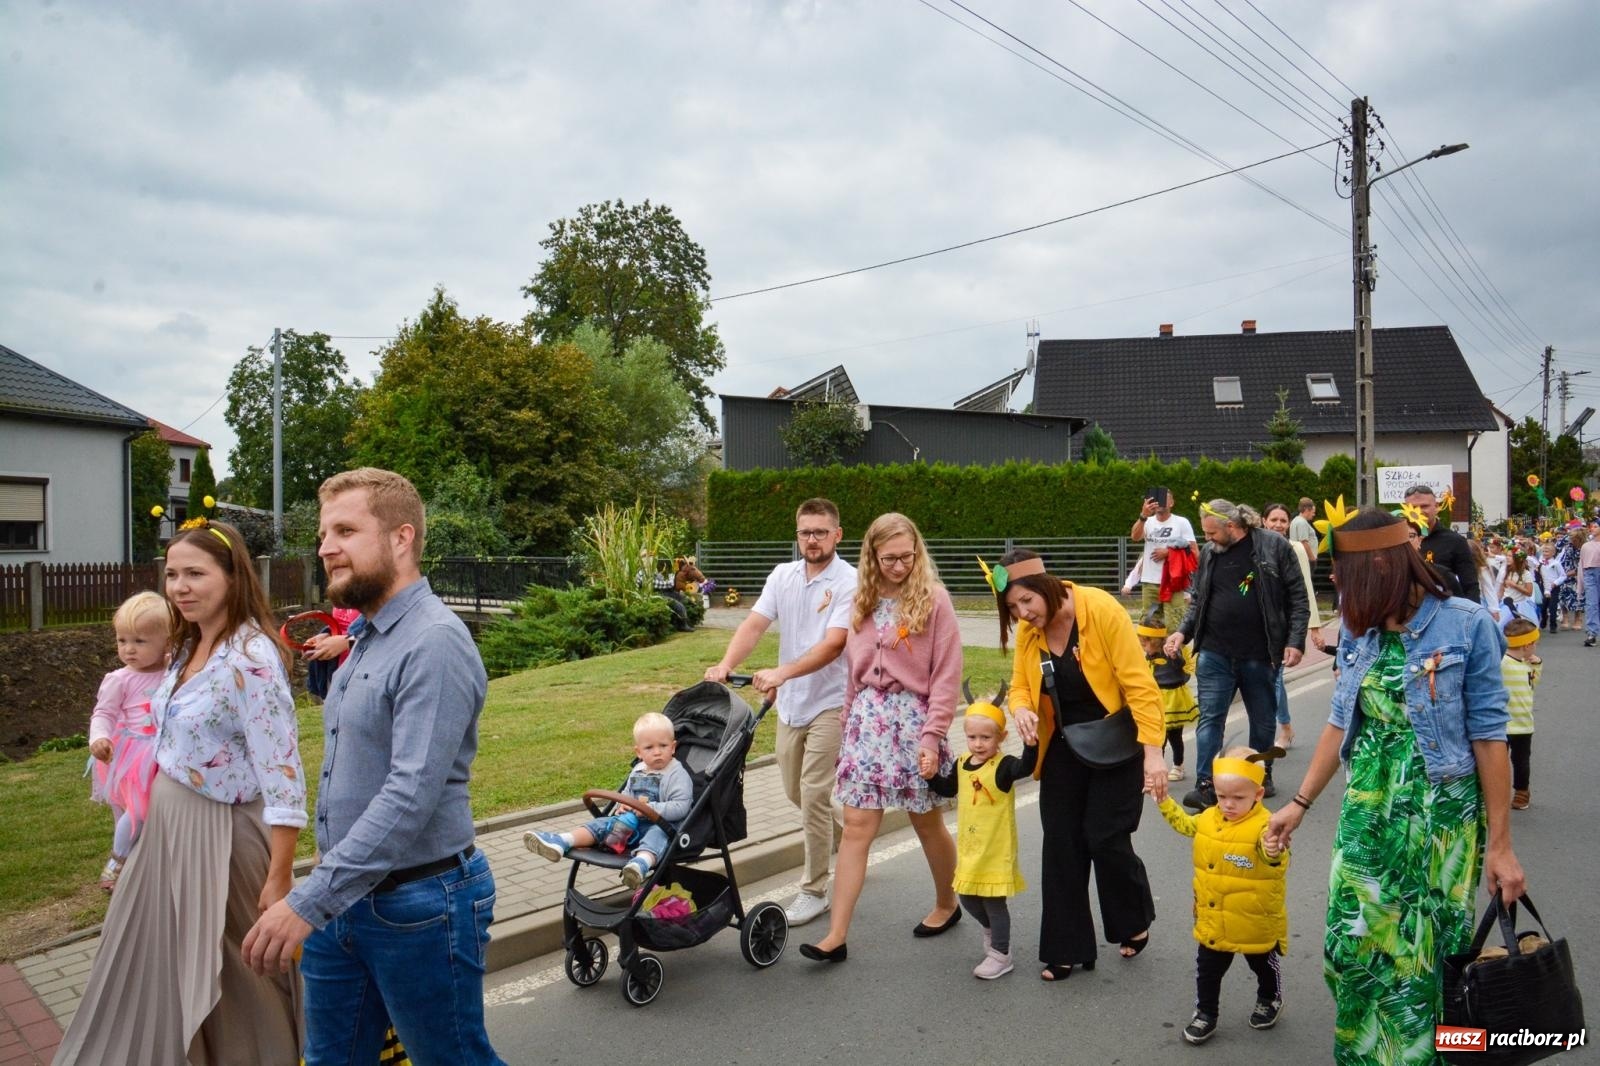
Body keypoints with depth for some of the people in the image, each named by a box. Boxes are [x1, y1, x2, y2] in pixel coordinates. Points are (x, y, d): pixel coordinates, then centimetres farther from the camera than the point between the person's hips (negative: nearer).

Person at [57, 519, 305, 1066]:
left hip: (219, 836, -9)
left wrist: (280, 879, -24)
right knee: (158, 963, 23)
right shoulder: (192, 647, 5)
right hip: (166, 826, 9)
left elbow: (282, 775, -25)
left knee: (226, 977, 9)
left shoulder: (252, 657, -23)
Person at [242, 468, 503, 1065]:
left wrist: (308, 902, -28)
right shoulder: (367, 640, 10)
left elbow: (411, 796, -28)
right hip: (345, 897, 9)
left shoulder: (433, 644, -21)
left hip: (419, 906, -8)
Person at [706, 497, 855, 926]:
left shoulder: (849, 582, -13)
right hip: (791, 703, 6)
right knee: (796, 792, 17)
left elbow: (833, 644, -24)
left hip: (830, 702, -6)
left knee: (813, 795, -6)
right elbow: (754, 624, -6)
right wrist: (726, 665, -24)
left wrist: (782, 673, -36)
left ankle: (814, 891, 8)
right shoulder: (783, 576, 5)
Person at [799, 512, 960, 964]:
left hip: (914, 718, -4)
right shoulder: (863, 601, 8)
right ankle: (836, 936, 2)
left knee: (928, 824, 12)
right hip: (867, 718, 4)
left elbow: (946, 674, -9)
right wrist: (848, 725, 13)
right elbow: (854, 670, 13)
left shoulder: (933, 599, -6)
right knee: (856, 827, 0)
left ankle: (946, 904, 37)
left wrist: (932, 735, -14)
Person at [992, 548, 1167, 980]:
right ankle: (1066, 949, 18)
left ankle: (1134, 924, 25)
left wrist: (1153, 750, -25)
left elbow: (1139, 683, -21)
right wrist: (1021, 710, -20)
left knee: (1106, 839, -5)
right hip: (1063, 747, 5)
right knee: (1060, 845, 4)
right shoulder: (1027, 630, -5)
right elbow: (1020, 685, 4)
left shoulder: (1101, 610, -22)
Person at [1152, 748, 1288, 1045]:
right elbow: (1185, 824, 17)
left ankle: (1270, 1000, 49)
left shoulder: (1263, 826, -25)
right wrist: (1164, 800, 11)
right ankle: (1205, 1013, 30)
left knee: (1264, 965, 23)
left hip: (1255, 921, -4)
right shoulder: (1208, 819, -5)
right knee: (1208, 968, 14)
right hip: (1213, 920, 5)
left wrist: (1274, 852, -63)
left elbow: (1277, 862, -41)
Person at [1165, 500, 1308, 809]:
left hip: (1260, 655, -2)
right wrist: (1183, 632, 0)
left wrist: (1295, 641, -10)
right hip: (1214, 654, 2)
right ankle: (1205, 785, 0)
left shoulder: (1275, 546, -5)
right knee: (1210, 718, -2)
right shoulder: (1209, 553, 5)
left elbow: (1298, 597, -4)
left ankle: (1262, 776, 32)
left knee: (1263, 720, 13)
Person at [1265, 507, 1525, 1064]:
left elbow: (1487, 735, -10)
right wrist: (1299, 803, 12)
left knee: (1427, 955, 6)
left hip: (1439, 815, -4)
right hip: (1367, 811, 5)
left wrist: (1500, 843, -9)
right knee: (1351, 947, 7)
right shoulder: (1357, 629, 4)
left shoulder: (1465, 624, -11)